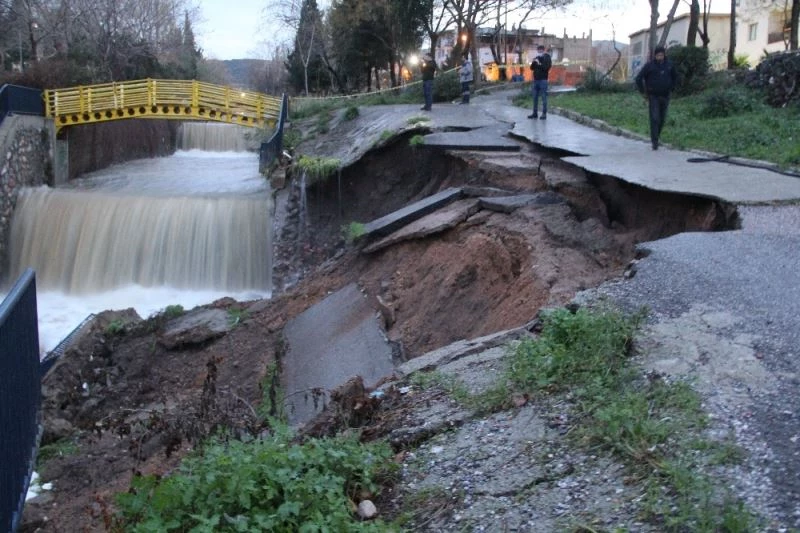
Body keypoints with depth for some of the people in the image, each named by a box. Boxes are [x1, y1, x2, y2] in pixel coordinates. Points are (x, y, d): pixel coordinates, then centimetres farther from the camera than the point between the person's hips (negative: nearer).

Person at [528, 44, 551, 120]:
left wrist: (539, 64, -21)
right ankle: (535, 113, 15)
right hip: (536, 79, 6)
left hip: (543, 79, -6)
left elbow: (547, 67, -14)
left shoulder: (547, 58, -2)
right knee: (535, 97, 8)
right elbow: (532, 68, 11)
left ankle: (544, 114, -3)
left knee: (544, 97, -5)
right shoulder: (536, 58, 14)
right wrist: (534, 62, -7)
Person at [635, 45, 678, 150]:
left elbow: (675, 77, 20)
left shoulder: (669, 65, 2)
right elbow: (639, 78, -5)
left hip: (665, 96, 4)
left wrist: (671, 89, 13)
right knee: (654, 118, -11)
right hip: (653, 96, -4)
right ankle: (655, 142, -10)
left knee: (662, 119, 9)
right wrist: (643, 92, -4)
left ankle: (656, 136, 27)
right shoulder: (649, 65, -9)